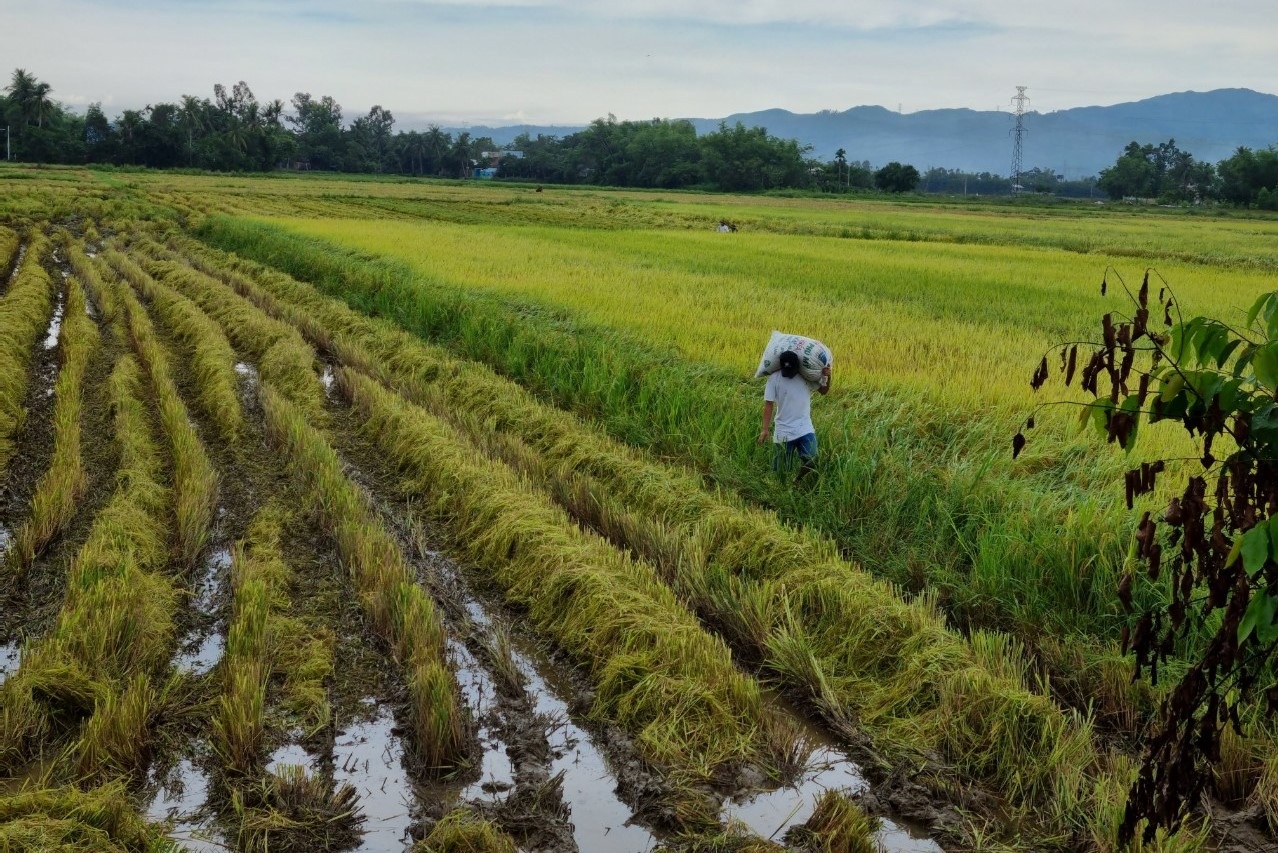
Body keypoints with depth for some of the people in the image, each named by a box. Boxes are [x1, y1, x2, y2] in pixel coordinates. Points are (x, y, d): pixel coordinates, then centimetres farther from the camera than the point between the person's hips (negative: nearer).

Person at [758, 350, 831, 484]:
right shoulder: (774, 379, -9)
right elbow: (768, 404, -9)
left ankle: (798, 482, 19)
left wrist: (827, 377, -8)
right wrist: (765, 429, -13)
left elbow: (823, 390, 12)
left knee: (811, 462, -10)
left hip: (805, 429, 2)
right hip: (784, 432, -2)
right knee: (781, 467, 5)